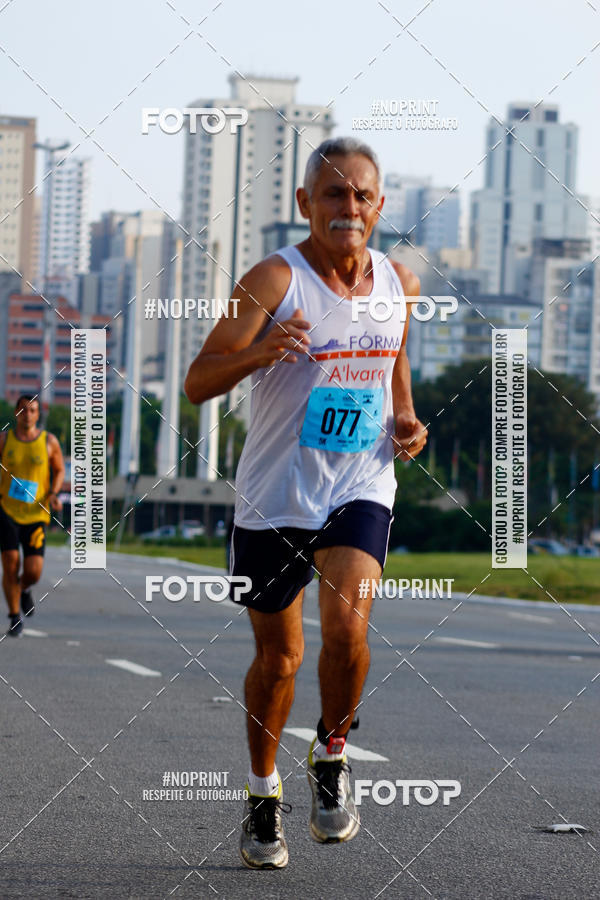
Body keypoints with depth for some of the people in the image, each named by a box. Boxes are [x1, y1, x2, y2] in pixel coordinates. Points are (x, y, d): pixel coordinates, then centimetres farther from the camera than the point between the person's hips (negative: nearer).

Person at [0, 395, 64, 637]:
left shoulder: (49, 442, 1)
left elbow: (59, 469, 14)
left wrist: (53, 494, -3)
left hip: (36, 515, 0)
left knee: (33, 572, -8)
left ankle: (24, 589, 31)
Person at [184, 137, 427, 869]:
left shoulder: (399, 284, 2)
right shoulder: (276, 280, -13)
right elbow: (197, 383, -18)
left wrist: (406, 421, 4)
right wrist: (259, 352, -37)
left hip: (360, 488, 2)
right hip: (275, 496, -2)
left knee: (347, 628, -21)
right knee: (277, 655, 9)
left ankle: (331, 756, 5)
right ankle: (263, 793, 32)